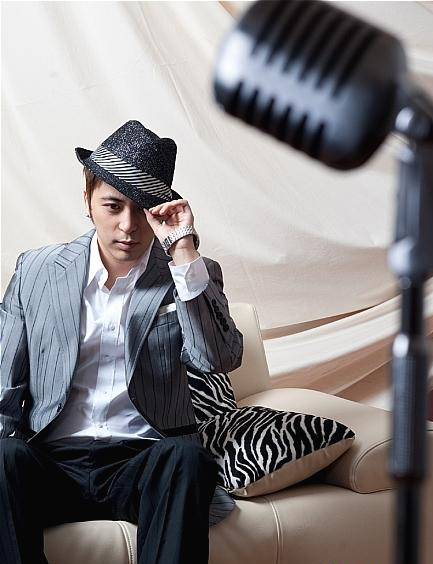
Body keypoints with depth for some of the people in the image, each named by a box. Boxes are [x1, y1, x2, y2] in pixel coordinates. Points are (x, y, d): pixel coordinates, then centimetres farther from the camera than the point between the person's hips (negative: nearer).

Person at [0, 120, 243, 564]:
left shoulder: (192, 277, 7)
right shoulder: (36, 271, 10)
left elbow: (220, 360, -12)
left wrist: (184, 254, -16)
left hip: (145, 466, 0)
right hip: (52, 463, 1)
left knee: (188, 458, -33)